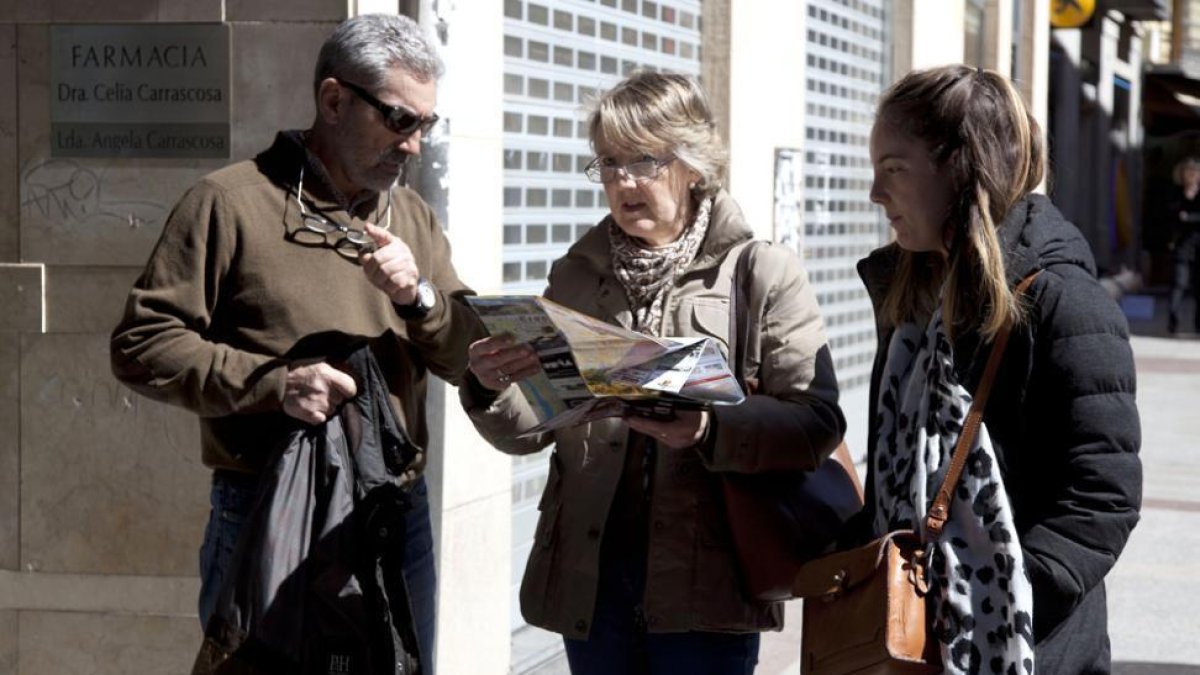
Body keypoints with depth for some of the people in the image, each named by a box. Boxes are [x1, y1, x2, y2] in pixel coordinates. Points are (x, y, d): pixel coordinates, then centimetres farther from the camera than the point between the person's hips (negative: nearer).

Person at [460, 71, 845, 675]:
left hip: (703, 577, -3)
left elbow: (816, 422, -9)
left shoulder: (764, 274, -1)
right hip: (589, 573, 3)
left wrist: (711, 429, -25)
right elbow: (532, 425, 9)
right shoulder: (577, 275, 10)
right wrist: (492, 388, -12)